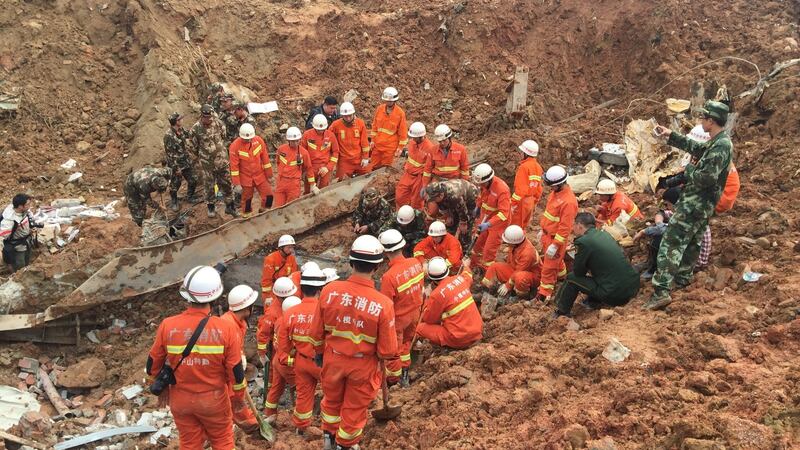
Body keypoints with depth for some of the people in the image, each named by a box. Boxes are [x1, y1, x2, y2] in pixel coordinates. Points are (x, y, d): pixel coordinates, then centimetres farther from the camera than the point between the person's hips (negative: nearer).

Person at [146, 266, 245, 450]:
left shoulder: (168, 326, -17)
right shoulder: (226, 328, -22)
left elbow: (153, 364, -4)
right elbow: (236, 370, -13)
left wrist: (162, 388, 15)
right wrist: (238, 395, 6)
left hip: (180, 399, 2)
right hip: (214, 399, -2)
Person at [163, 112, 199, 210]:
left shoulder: (181, 130, -3)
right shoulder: (168, 136, -26)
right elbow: (170, 154, -22)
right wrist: (176, 168, -20)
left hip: (186, 162, 7)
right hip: (175, 164, -7)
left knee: (193, 180, 15)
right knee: (175, 184, 9)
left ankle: (190, 197, 38)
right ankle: (173, 202, 32)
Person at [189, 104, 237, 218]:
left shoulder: (218, 123, -8)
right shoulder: (196, 129, -15)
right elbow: (194, 146, -1)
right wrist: (202, 156, 10)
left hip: (221, 159, 2)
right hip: (206, 162, -2)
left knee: (226, 183, 10)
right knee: (209, 185, 11)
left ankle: (229, 206, 24)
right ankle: (211, 207, 29)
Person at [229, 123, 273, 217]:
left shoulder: (258, 140, -10)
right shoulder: (235, 146, -18)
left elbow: (265, 159, -1)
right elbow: (234, 166, -14)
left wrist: (269, 175, 5)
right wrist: (236, 184, -14)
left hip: (260, 176, 3)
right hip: (245, 178, -2)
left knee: (269, 196, -1)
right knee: (247, 200, 10)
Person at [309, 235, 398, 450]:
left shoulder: (329, 290, -21)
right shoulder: (383, 304, -29)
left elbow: (316, 332, -7)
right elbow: (388, 351, -19)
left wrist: (320, 352, 13)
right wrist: (380, 354, 5)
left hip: (333, 359, 2)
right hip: (363, 365, -2)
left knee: (332, 398, 30)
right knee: (355, 408, 23)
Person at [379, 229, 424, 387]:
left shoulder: (389, 276, -35)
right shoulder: (416, 263, -15)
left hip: (399, 318, -6)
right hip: (415, 312, 6)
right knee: (406, 342, 29)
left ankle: (393, 381, 35)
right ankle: (405, 376, 43)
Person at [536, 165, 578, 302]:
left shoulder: (568, 201, -29)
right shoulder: (555, 192, 1)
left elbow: (565, 227, -26)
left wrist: (555, 245, -24)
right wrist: (542, 230, 20)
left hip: (556, 238, -9)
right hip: (547, 234, 9)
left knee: (549, 266, 2)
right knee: (555, 260, 27)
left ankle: (544, 293, 14)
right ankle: (562, 276, 50)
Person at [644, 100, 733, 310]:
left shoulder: (720, 147, -22)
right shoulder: (718, 142, 10)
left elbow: (705, 178, -28)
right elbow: (696, 148, 28)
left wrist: (689, 170, -10)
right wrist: (671, 135, 29)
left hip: (695, 203, -11)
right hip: (703, 204, 11)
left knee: (672, 242, -15)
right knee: (692, 240, 25)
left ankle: (661, 291, -23)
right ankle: (683, 276, 42)